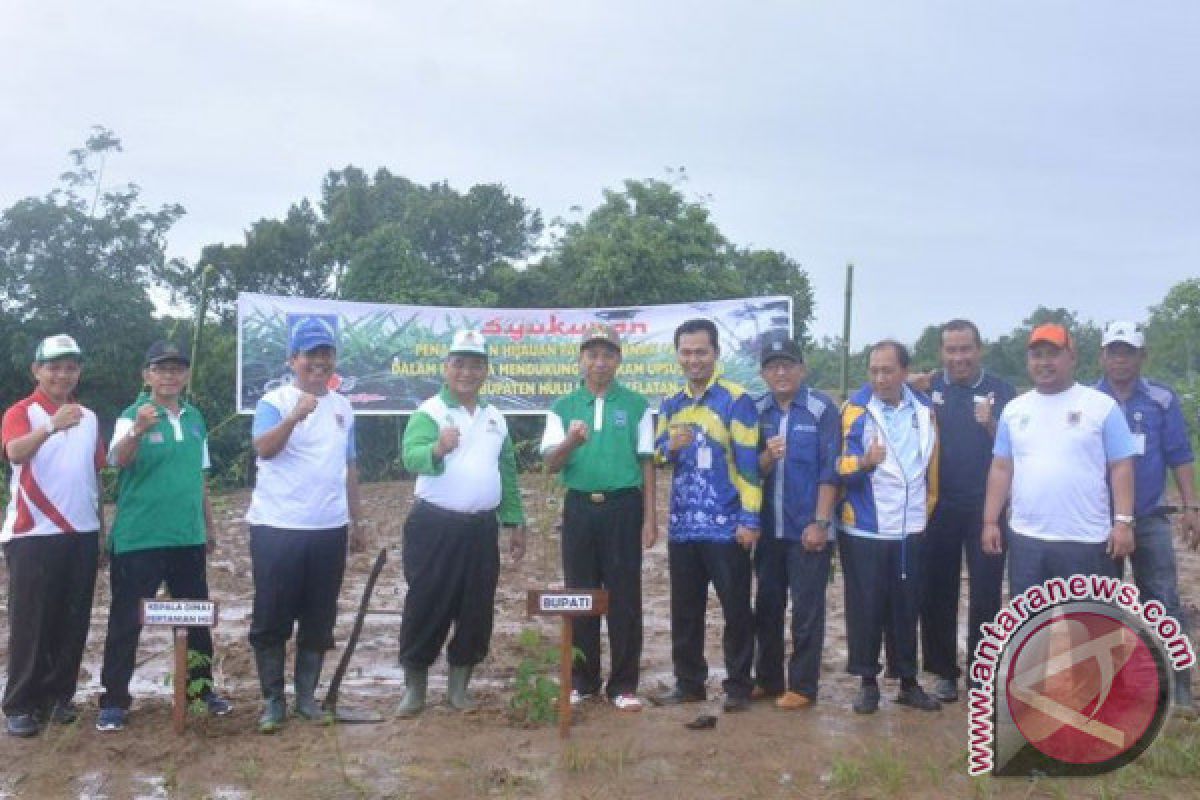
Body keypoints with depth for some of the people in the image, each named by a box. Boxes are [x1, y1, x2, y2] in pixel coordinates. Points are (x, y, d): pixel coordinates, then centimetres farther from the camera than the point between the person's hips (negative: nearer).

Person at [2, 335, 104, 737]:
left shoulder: (89, 417, 12)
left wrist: (101, 523, 15)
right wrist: (52, 426, -45)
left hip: (81, 533, 5)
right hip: (33, 534, -5)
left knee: (73, 622, 8)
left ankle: (59, 694, 20)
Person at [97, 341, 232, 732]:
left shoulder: (194, 418, 7)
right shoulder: (133, 415, -9)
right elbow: (118, 460, -29)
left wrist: (209, 525, 18)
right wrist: (138, 430, -49)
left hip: (187, 538, 6)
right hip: (137, 539, -5)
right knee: (126, 621, 2)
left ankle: (202, 688, 29)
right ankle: (114, 701, 13)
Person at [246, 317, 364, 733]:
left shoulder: (343, 407, 11)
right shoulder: (275, 401, -6)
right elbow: (264, 449, -25)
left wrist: (356, 520, 18)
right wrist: (294, 416, -41)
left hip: (330, 529, 5)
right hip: (277, 528, -4)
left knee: (319, 620, 11)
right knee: (272, 620, 3)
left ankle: (306, 696, 24)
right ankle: (273, 699, 17)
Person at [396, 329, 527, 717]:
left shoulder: (495, 418, 12)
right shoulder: (429, 412, -7)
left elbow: (508, 475, 18)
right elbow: (411, 456, -26)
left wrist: (516, 523, 14)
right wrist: (437, 449, -47)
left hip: (482, 528, 5)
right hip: (434, 526, -5)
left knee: (476, 609, 9)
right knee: (426, 607, 1)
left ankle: (458, 685, 23)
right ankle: (414, 687, 15)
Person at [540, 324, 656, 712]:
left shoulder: (636, 405, 3)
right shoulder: (563, 407, 6)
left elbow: (647, 463, 4)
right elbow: (551, 463, -3)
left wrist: (650, 517, -1)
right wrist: (571, 440, -24)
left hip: (624, 507, -2)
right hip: (579, 507, 2)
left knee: (624, 597, 2)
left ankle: (623, 684, 12)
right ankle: (582, 680, 20)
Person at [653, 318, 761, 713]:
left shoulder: (736, 400, -8)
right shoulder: (671, 404, 11)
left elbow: (749, 462, -11)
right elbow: (656, 455, 15)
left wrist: (750, 520, -16)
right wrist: (670, 447, -9)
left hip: (726, 527, -6)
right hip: (682, 526, 6)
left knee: (736, 610, 4)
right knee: (684, 611, 14)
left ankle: (738, 685, 16)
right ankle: (689, 682, 26)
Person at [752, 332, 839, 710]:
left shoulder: (822, 409, -6)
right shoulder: (757, 411, 6)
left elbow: (829, 469, -9)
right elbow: (753, 469, 6)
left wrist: (820, 522, -13)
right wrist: (767, 456, -16)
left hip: (807, 528, -4)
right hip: (769, 528, 5)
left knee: (807, 611, 3)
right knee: (766, 607, 13)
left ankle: (802, 686, 14)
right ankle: (767, 679, 26)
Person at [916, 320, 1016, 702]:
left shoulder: (1001, 391, 0)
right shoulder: (928, 388, 2)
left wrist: (991, 426, -21)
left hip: (986, 507, -1)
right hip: (938, 507, 1)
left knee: (986, 593, 5)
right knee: (937, 591, 6)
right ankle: (944, 671, 18)